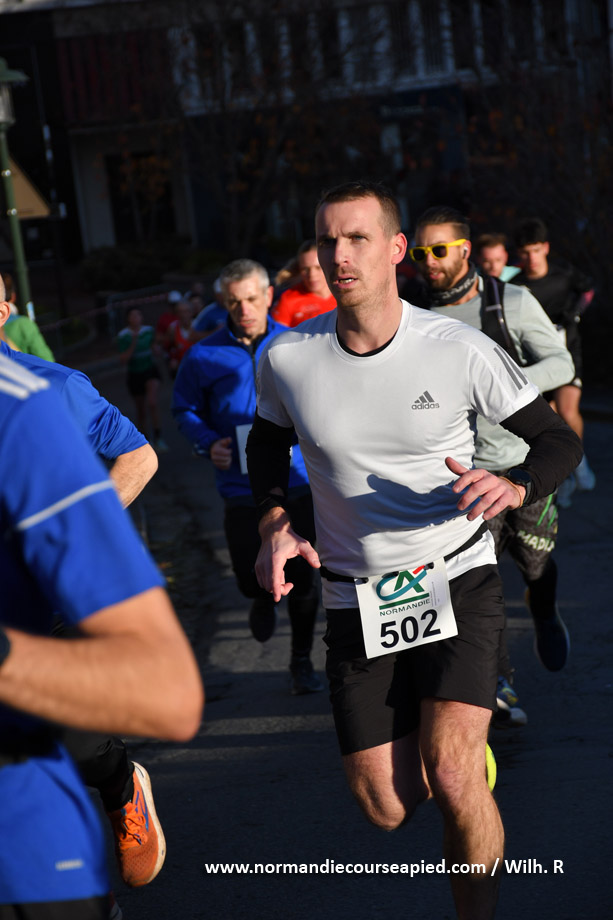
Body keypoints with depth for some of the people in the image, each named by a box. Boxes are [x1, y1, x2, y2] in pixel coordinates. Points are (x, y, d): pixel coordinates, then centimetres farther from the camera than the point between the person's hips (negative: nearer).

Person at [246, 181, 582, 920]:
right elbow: (266, 443, 16)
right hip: (356, 600, 2)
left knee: (452, 781, -22)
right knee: (387, 810, 3)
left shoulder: (458, 349, -12)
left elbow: (558, 440, -2)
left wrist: (514, 487, -23)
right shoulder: (286, 358, -6)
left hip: (457, 580, -2)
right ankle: (465, 749, 39)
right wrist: (274, 525, -2)